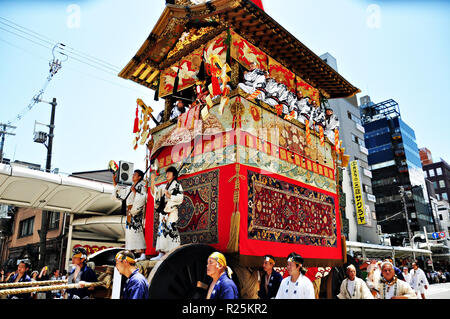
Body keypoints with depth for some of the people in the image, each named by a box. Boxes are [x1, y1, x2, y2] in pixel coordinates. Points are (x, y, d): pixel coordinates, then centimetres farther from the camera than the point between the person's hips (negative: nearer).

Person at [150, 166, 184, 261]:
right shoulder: (164, 187, 21)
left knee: (172, 231, -11)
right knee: (161, 231, 6)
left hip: (171, 212, -7)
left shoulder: (177, 185, 2)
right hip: (163, 212, 7)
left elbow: (180, 198, -8)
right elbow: (154, 192, 10)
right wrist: (152, 180, 3)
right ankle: (161, 254, 11)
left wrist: (169, 196, -13)